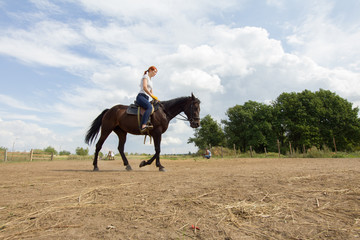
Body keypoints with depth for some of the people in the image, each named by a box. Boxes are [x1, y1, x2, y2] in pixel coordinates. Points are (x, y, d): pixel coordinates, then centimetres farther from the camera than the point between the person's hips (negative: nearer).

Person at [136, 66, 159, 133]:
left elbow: (151, 92, 31)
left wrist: (155, 98, 16)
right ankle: (143, 126, -50)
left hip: (146, 98, 10)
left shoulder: (150, 80, 29)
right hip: (141, 96, -10)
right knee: (149, 107, -36)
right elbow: (144, 87, -14)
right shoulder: (145, 76, 4)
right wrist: (152, 96, -16)